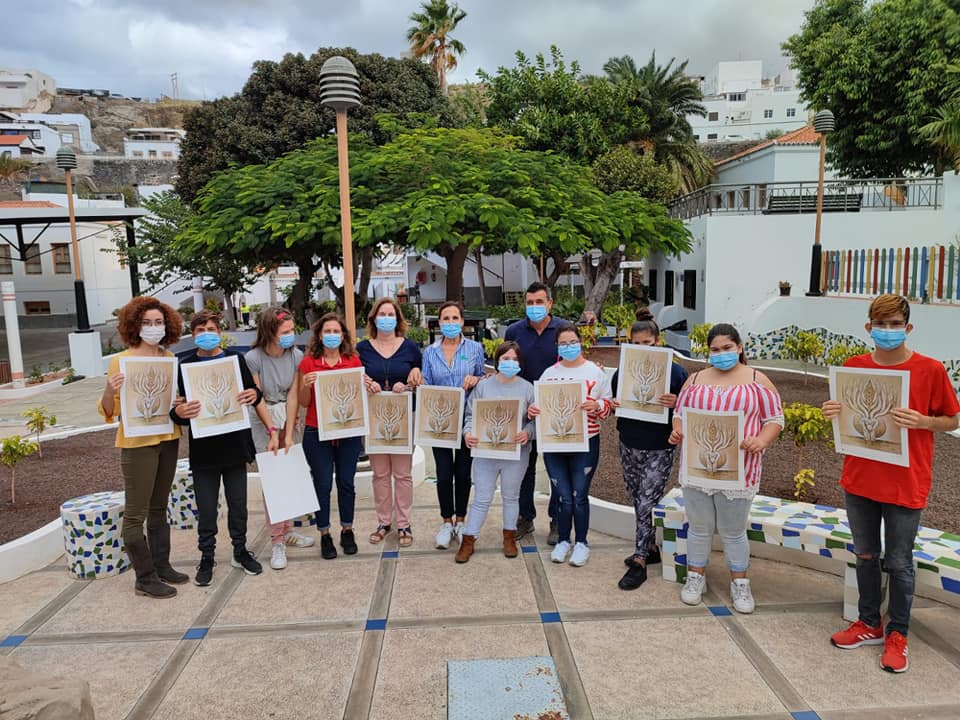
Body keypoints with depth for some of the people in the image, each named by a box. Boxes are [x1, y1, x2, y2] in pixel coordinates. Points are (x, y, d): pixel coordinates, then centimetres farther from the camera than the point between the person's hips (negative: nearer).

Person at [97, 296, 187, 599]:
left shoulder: (169, 358, 5)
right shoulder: (121, 360, -10)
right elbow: (109, 410, -10)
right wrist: (109, 390, -30)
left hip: (168, 439, 6)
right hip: (137, 442, -5)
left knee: (158, 508, 16)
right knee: (136, 514, 2)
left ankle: (162, 566, 27)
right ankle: (144, 578, 12)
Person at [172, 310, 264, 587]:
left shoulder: (236, 359, 4)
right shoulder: (185, 366, -2)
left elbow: (252, 392, 9)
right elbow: (179, 409, -1)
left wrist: (254, 394, -15)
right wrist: (179, 412, -25)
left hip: (235, 444, 2)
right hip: (203, 449, -2)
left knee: (238, 503, 13)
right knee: (206, 508, 8)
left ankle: (240, 550, 30)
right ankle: (206, 557, 24)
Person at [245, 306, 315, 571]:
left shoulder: (296, 355, -6)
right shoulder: (254, 358, -14)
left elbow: (293, 396, -8)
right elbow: (257, 399, -11)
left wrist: (289, 433, -12)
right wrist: (273, 432, -14)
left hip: (290, 419, 3)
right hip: (263, 421, -3)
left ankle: (288, 531, 25)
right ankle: (277, 542, 5)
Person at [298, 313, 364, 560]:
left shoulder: (354, 361, 3)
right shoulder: (308, 363, -1)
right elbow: (304, 403, 2)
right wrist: (306, 385, -17)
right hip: (317, 433, -1)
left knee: (346, 482, 8)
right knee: (322, 485, 4)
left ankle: (347, 531, 26)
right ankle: (325, 535, 20)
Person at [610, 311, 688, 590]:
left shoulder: (674, 371, -9)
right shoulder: (622, 371, 1)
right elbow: (612, 402, 13)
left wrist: (676, 404, -25)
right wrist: (611, 405, -10)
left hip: (659, 450, -4)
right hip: (629, 446, 5)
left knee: (647, 504, -5)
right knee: (638, 502, 15)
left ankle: (639, 562, 5)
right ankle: (651, 548, 33)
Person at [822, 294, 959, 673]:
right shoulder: (854, 366, 0)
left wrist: (921, 421, -20)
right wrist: (833, 412, -10)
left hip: (904, 484, -3)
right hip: (859, 479, 3)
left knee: (898, 563, 9)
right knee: (865, 555, 16)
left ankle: (897, 635, 27)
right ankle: (870, 624, 33)